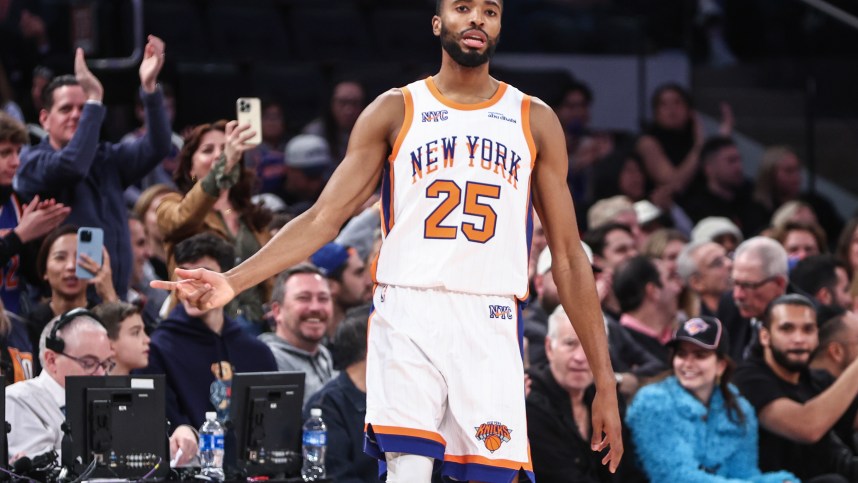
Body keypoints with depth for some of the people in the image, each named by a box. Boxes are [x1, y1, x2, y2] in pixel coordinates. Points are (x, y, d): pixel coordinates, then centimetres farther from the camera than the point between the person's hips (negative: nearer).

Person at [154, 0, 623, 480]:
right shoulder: (395, 111, 8)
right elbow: (323, 219, 3)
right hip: (408, 318, -1)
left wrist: (605, 382, 4)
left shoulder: (535, 121, 11)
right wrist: (234, 281, -12)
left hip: (491, 330, 2)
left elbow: (568, 258, 10)